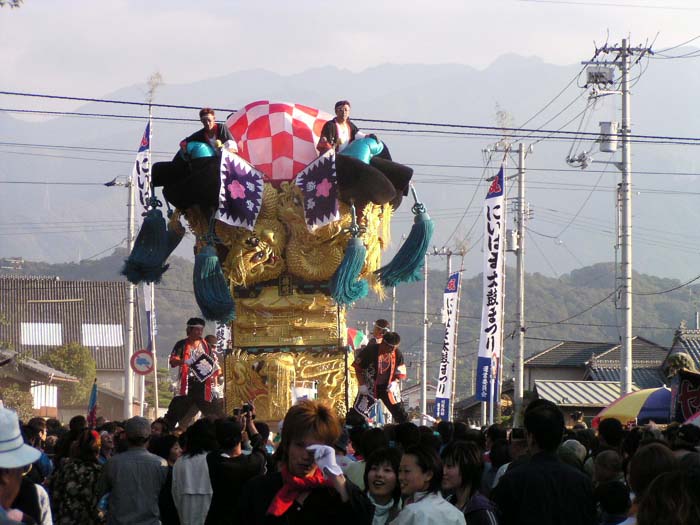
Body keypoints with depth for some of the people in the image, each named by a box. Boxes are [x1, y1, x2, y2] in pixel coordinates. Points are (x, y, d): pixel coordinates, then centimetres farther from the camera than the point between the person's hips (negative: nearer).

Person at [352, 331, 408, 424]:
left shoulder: (397, 354, -8)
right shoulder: (370, 350, -18)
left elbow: (400, 373, 4)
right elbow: (357, 367, -8)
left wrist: (394, 383, -16)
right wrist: (362, 385, -12)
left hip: (387, 387, 3)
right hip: (369, 387, -3)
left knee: (399, 412, 3)